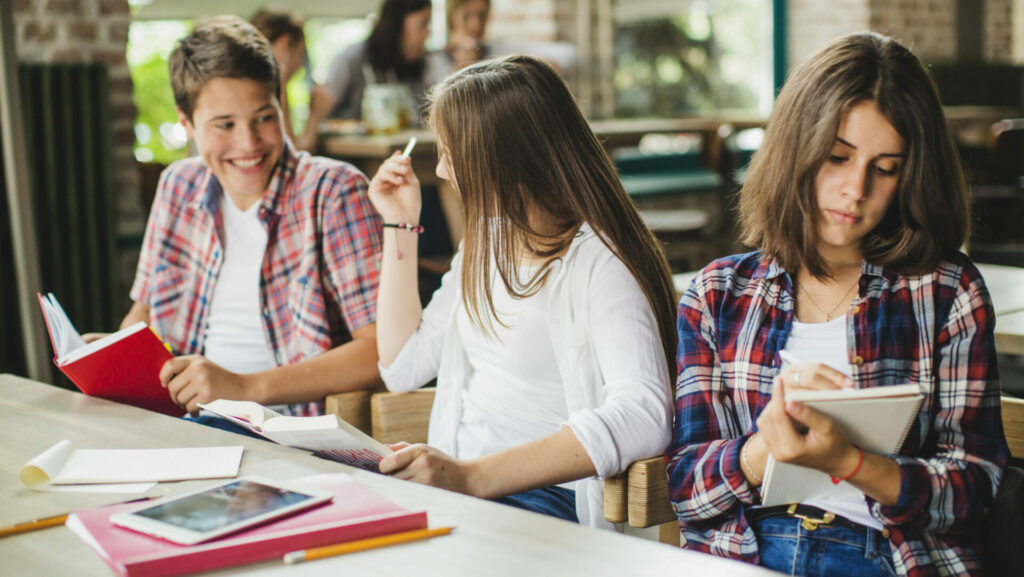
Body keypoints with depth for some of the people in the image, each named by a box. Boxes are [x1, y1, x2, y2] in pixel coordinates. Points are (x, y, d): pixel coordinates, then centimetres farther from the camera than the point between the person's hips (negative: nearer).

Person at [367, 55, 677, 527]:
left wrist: (472, 475, -36)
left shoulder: (597, 263, -12)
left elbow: (643, 418, -29)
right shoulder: (487, 240, 15)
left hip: (549, 498, -8)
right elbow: (403, 366, 21)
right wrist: (400, 226, 15)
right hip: (455, 480, 8)